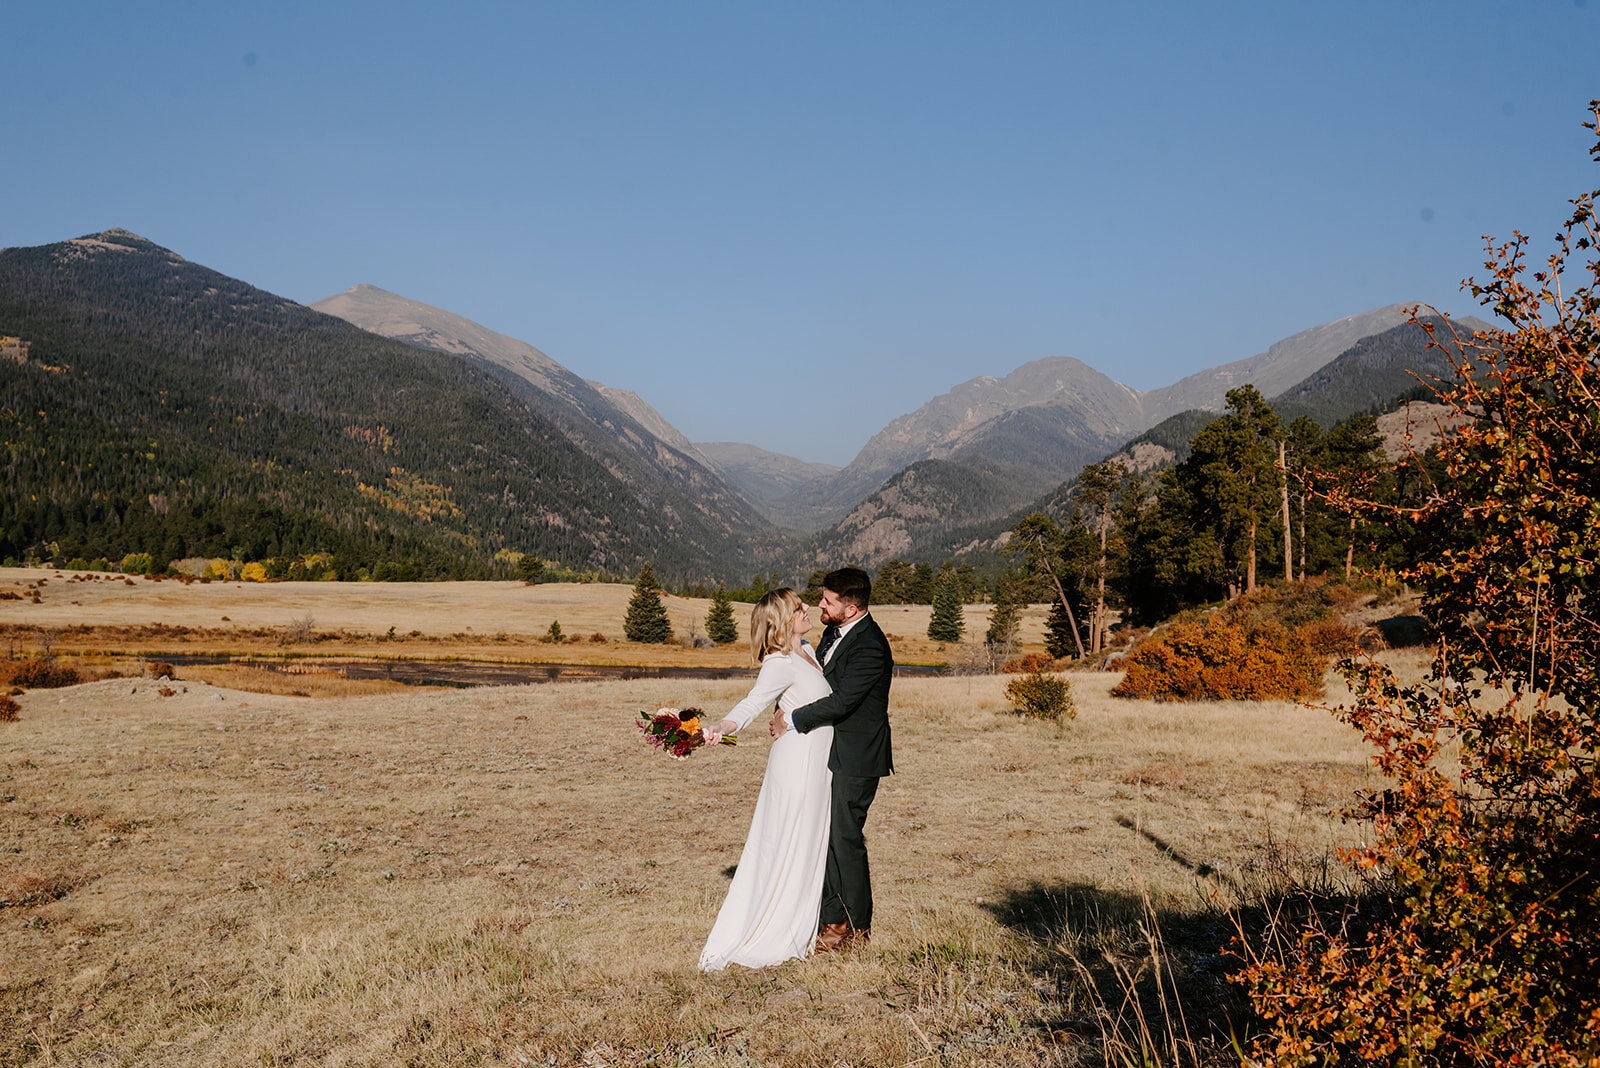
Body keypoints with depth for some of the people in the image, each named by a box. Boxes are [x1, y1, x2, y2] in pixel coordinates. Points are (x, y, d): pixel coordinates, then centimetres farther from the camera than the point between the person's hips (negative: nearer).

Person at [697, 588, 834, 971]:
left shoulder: (806, 652, 10)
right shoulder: (780, 663, -18)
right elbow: (753, 702, -33)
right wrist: (720, 727, -48)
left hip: (815, 763, 9)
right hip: (797, 761, -9)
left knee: (808, 849, 16)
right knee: (788, 851, -2)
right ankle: (770, 941, 7)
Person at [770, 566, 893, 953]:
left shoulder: (869, 647, -23)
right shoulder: (836, 632, 8)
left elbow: (841, 701, -25)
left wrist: (793, 720, -15)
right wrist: (786, 711, 4)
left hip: (856, 759, -9)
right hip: (833, 750, 9)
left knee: (845, 838, -3)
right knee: (825, 833, 11)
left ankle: (858, 927, 11)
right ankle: (832, 918, 21)